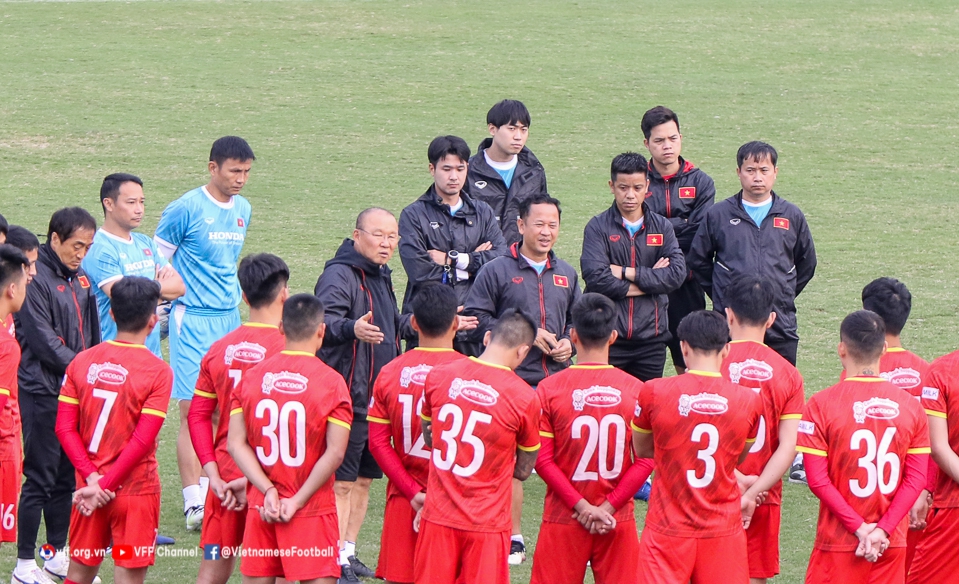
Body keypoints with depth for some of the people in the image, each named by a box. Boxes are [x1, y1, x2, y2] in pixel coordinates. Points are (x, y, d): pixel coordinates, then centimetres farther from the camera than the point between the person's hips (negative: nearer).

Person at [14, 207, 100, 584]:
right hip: (44, 393, -8)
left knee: (67, 477, 13)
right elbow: (42, 339, -17)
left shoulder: (80, 280, 13)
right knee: (40, 478, -4)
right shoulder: (36, 280, -13)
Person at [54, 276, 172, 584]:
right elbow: (142, 441, -16)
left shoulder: (82, 362, 0)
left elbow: (65, 428, -4)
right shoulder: (158, 371, -12)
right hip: (135, 490, -4)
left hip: (88, 489, 4)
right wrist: (103, 486, -12)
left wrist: (92, 477, -7)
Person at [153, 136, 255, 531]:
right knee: (193, 411, -9)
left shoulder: (243, 210, 11)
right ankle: (194, 503, -10)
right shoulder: (187, 209, -9)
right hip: (194, 320, -6)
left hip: (230, 318, 6)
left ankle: (211, 491, 15)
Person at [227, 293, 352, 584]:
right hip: (312, 511, -3)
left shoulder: (251, 377, 2)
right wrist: (297, 501, -9)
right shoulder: (330, 382, -8)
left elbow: (237, 444, -3)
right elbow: (335, 453, -13)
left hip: (261, 508, 3)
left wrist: (269, 491, -7)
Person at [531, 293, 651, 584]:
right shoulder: (635, 390, -4)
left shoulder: (549, 389, -7)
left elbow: (542, 458, -10)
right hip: (618, 521, 1)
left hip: (563, 518, -1)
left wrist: (580, 505, -8)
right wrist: (609, 507, -7)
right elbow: (646, 459, -7)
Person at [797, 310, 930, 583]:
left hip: (839, 543, -3)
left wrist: (860, 527, -8)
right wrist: (883, 529, -7)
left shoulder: (821, 404, -8)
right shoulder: (910, 405, 1)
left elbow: (817, 479, -11)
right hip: (892, 545, 3)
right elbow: (917, 479, -3)